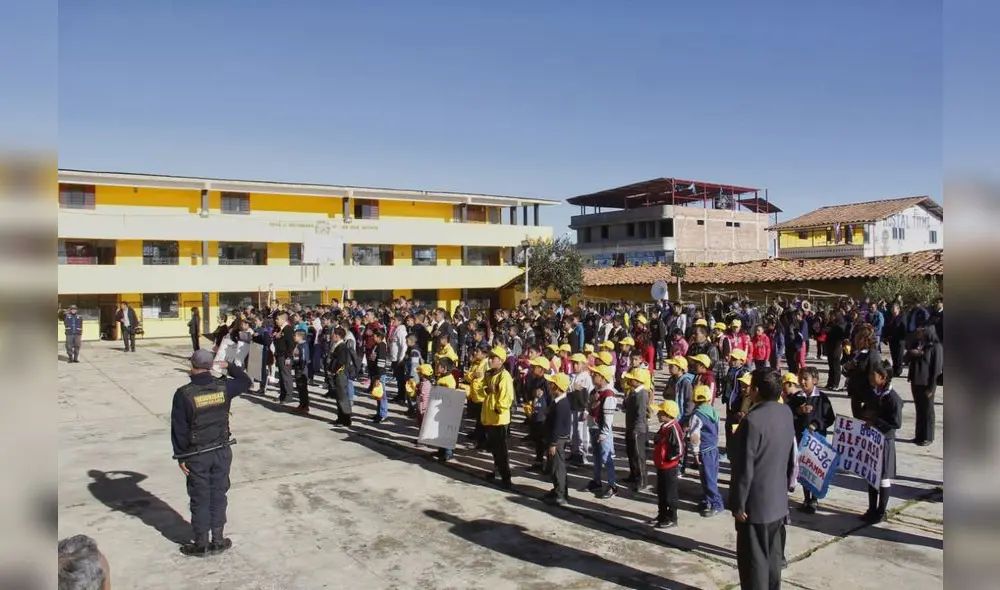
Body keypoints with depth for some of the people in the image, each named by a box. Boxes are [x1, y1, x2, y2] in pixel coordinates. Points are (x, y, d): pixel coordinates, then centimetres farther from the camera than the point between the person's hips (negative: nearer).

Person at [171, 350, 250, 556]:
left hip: (196, 455, -3)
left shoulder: (183, 394, -16)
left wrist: (181, 456, -1)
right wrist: (229, 366, 25)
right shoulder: (223, 387, -7)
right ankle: (218, 540, 22)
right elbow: (245, 381, 15)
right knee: (218, 495, 14)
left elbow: (178, 429, -11)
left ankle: (201, 544, 20)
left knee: (200, 499, 9)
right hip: (222, 451, 3)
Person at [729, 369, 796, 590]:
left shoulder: (753, 419, -25)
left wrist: (738, 504, -13)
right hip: (778, 499, 8)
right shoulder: (786, 412, 0)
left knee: (754, 558, 4)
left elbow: (745, 468, -22)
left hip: (756, 502, -8)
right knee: (773, 555, 19)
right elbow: (791, 456, 12)